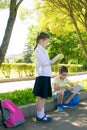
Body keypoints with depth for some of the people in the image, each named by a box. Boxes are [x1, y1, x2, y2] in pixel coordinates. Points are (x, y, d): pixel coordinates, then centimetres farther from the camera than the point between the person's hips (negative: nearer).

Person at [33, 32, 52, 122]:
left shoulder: (42, 50, 21)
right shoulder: (38, 49, -9)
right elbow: (44, 63, -18)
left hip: (46, 75, 9)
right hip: (42, 76, -9)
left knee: (43, 96, 12)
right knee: (41, 97, -4)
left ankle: (42, 114, 20)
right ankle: (40, 116, 4)